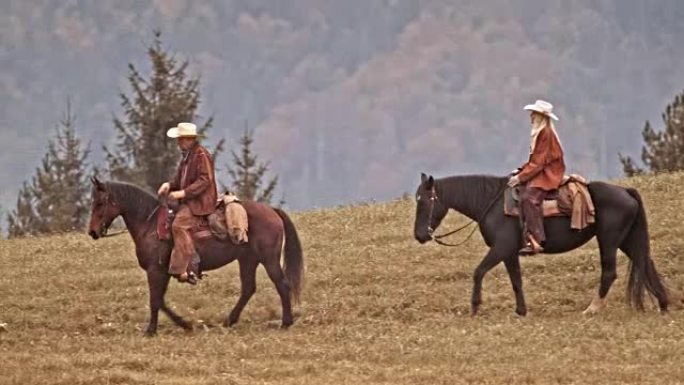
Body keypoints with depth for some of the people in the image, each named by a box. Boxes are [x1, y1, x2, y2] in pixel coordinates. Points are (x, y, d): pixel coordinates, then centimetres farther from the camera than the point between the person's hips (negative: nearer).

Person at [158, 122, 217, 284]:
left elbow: (204, 180, -18)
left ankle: (189, 267, -30)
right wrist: (169, 185, 4)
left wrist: (183, 193, -23)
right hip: (187, 201, 11)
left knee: (179, 225, -26)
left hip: (200, 201, -11)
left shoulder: (201, 155, -12)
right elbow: (181, 180, 25)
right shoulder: (187, 156, 18)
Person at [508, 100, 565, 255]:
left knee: (529, 197, -30)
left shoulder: (546, 133, -12)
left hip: (548, 174, -11)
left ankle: (535, 241, -36)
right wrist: (520, 171, 9)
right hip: (540, 171, 11)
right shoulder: (539, 132, 17)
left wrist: (521, 176, -18)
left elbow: (539, 161, -17)